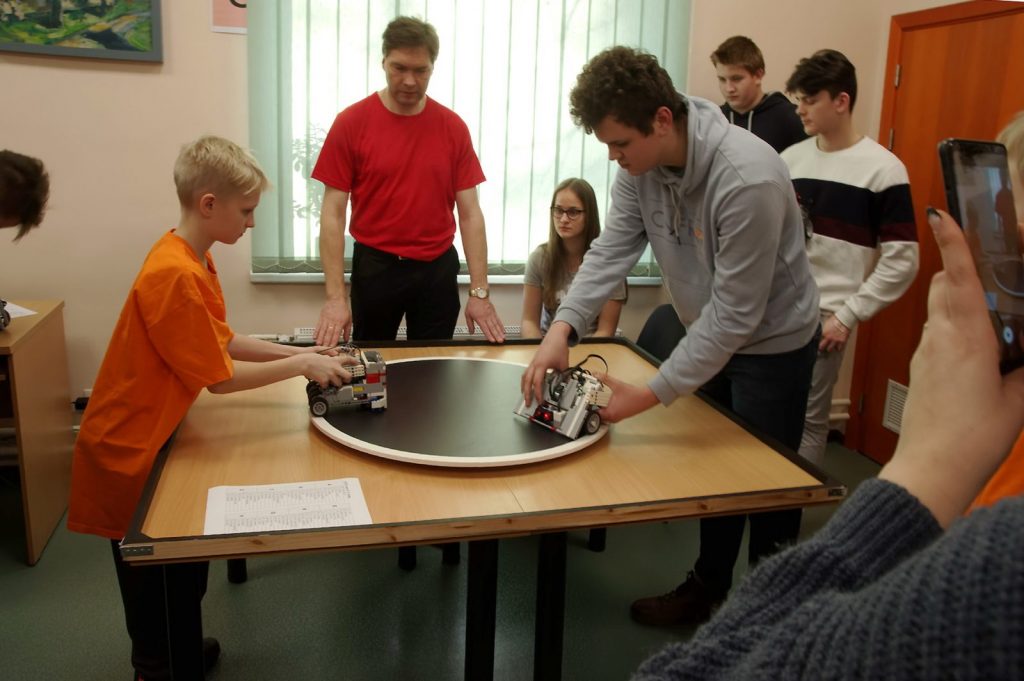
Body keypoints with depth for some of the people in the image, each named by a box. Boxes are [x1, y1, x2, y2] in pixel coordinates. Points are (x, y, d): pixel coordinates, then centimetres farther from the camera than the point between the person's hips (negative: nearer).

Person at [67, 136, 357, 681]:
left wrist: (299, 352, -1)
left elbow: (222, 341, 6)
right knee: (153, 572, 10)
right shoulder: (174, 275, -29)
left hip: (154, 435, 9)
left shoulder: (194, 260, 1)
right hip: (127, 450, -9)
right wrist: (300, 366, -17)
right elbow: (219, 377, -25)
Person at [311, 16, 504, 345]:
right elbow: (333, 214, -8)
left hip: (438, 268, 2)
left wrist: (479, 291, -8)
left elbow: (470, 212, -1)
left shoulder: (453, 127, -2)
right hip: (376, 266, -1)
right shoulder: (351, 123, -8)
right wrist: (335, 296, -15)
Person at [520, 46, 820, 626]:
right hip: (711, 334, 7)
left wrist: (652, 394, -33)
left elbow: (735, 314, -32)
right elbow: (612, 248, -15)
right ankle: (708, 587, 39)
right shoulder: (639, 163, -12)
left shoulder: (747, 180, -35)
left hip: (772, 341, -7)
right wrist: (564, 327, -31)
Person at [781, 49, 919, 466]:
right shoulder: (790, 159, 10)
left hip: (822, 315, -5)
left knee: (805, 420, 2)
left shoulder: (882, 169, -5)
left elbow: (901, 261, -6)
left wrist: (848, 315, -10)